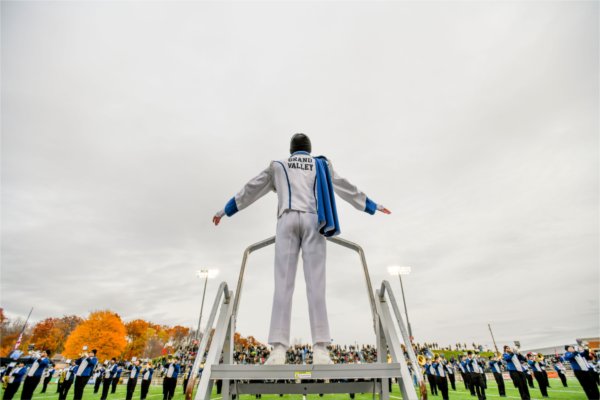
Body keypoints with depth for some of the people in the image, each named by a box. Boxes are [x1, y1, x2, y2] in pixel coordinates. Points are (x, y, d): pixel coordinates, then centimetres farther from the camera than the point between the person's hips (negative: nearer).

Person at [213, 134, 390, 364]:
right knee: (316, 284, -6)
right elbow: (348, 189, 31)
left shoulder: (278, 166, 26)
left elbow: (250, 190, 28)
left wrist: (225, 210, 38)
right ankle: (320, 350, -12)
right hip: (313, 220, 0)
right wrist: (373, 206, 42)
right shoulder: (322, 165, 27)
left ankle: (278, 350, -14)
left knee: (283, 285, -6)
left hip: (287, 221, 0)